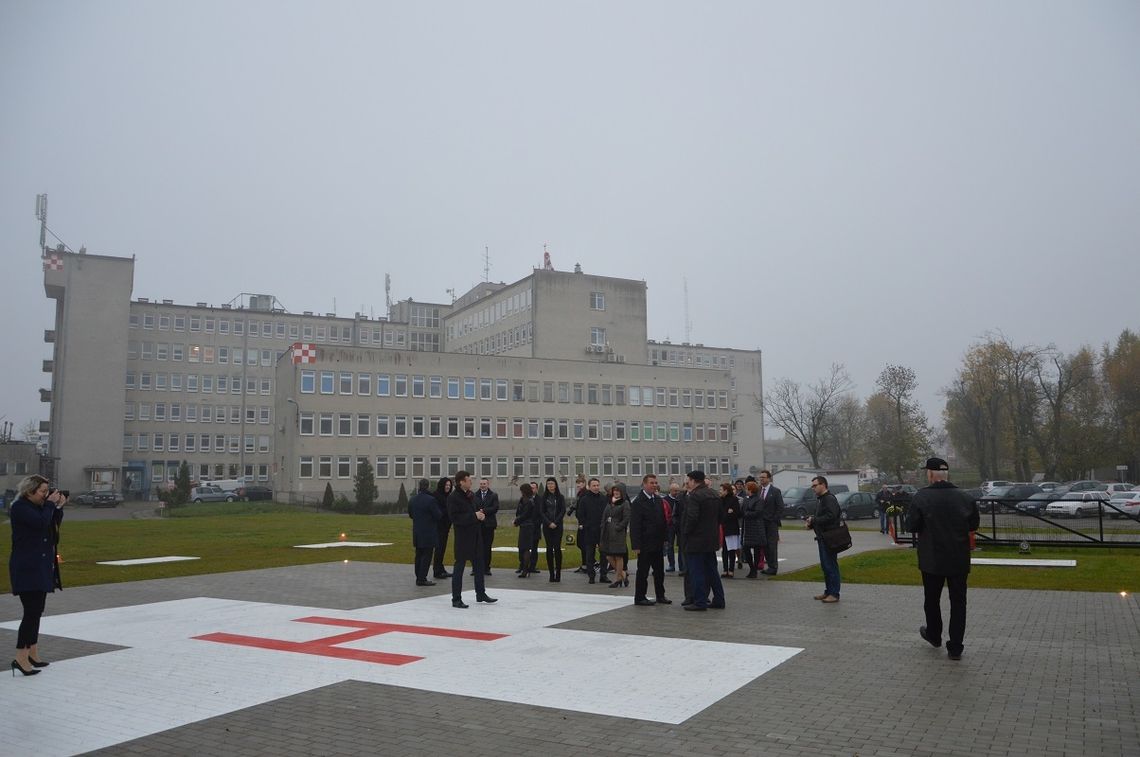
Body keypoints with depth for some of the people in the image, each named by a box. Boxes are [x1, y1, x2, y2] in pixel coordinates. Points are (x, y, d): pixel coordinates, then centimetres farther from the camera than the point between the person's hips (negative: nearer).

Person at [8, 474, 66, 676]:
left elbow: (54, 525, 13)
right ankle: (21, 658, -11)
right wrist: (50, 504, -13)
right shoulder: (20, 507, -12)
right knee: (32, 611, -13)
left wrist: (58, 507, 3)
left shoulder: (40, 506, 12)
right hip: (26, 567, -9)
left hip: (41, 566, 9)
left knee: (36, 611, 12)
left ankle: (33, 654, 19)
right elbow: (41, 522, -25)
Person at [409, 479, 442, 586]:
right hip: (428, 533, -7)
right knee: (427, 556, -2)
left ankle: (418, 578, 18)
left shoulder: (413, 500, 6)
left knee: (419, 555, 14)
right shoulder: (430, 500, -18)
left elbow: (410, 514, 16)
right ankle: (422, 579, -3)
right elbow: (438, 515, -15)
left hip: (417, 532, 7)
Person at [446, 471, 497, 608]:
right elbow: (455, 518, -20)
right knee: (459, 566, -1)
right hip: (463, 536, -8)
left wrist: (480, 515, -1)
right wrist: (474, 516, -21)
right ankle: (456, 599, 7)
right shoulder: (453, 497, -14)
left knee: (479, 565, 15)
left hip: (475, 534, 8)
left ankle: (481, 594, 28)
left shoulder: (471, 495, 10)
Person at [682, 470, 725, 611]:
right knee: (712, 571, 15)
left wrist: (686, 532, -9)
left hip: (696, 540, -9)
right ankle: (718, 600, 19)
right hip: (712, 539, 9)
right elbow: (719, 516, 16)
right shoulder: (714, 495, 11)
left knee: (697, 572, -1)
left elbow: (692, 518, -22)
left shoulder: (695, 496, -17)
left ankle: (700, 602, 2)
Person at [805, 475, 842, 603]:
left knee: (830, 565, -6)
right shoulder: (823, 499, 19)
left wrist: (814, 520, -17)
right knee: (825, 565, 14)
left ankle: (834, 594, -2)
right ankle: (828, 591, 21)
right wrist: (811, 524, 6)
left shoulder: (830, 499, -14)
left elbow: (830, 516, -26)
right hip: (823, 538, 10)